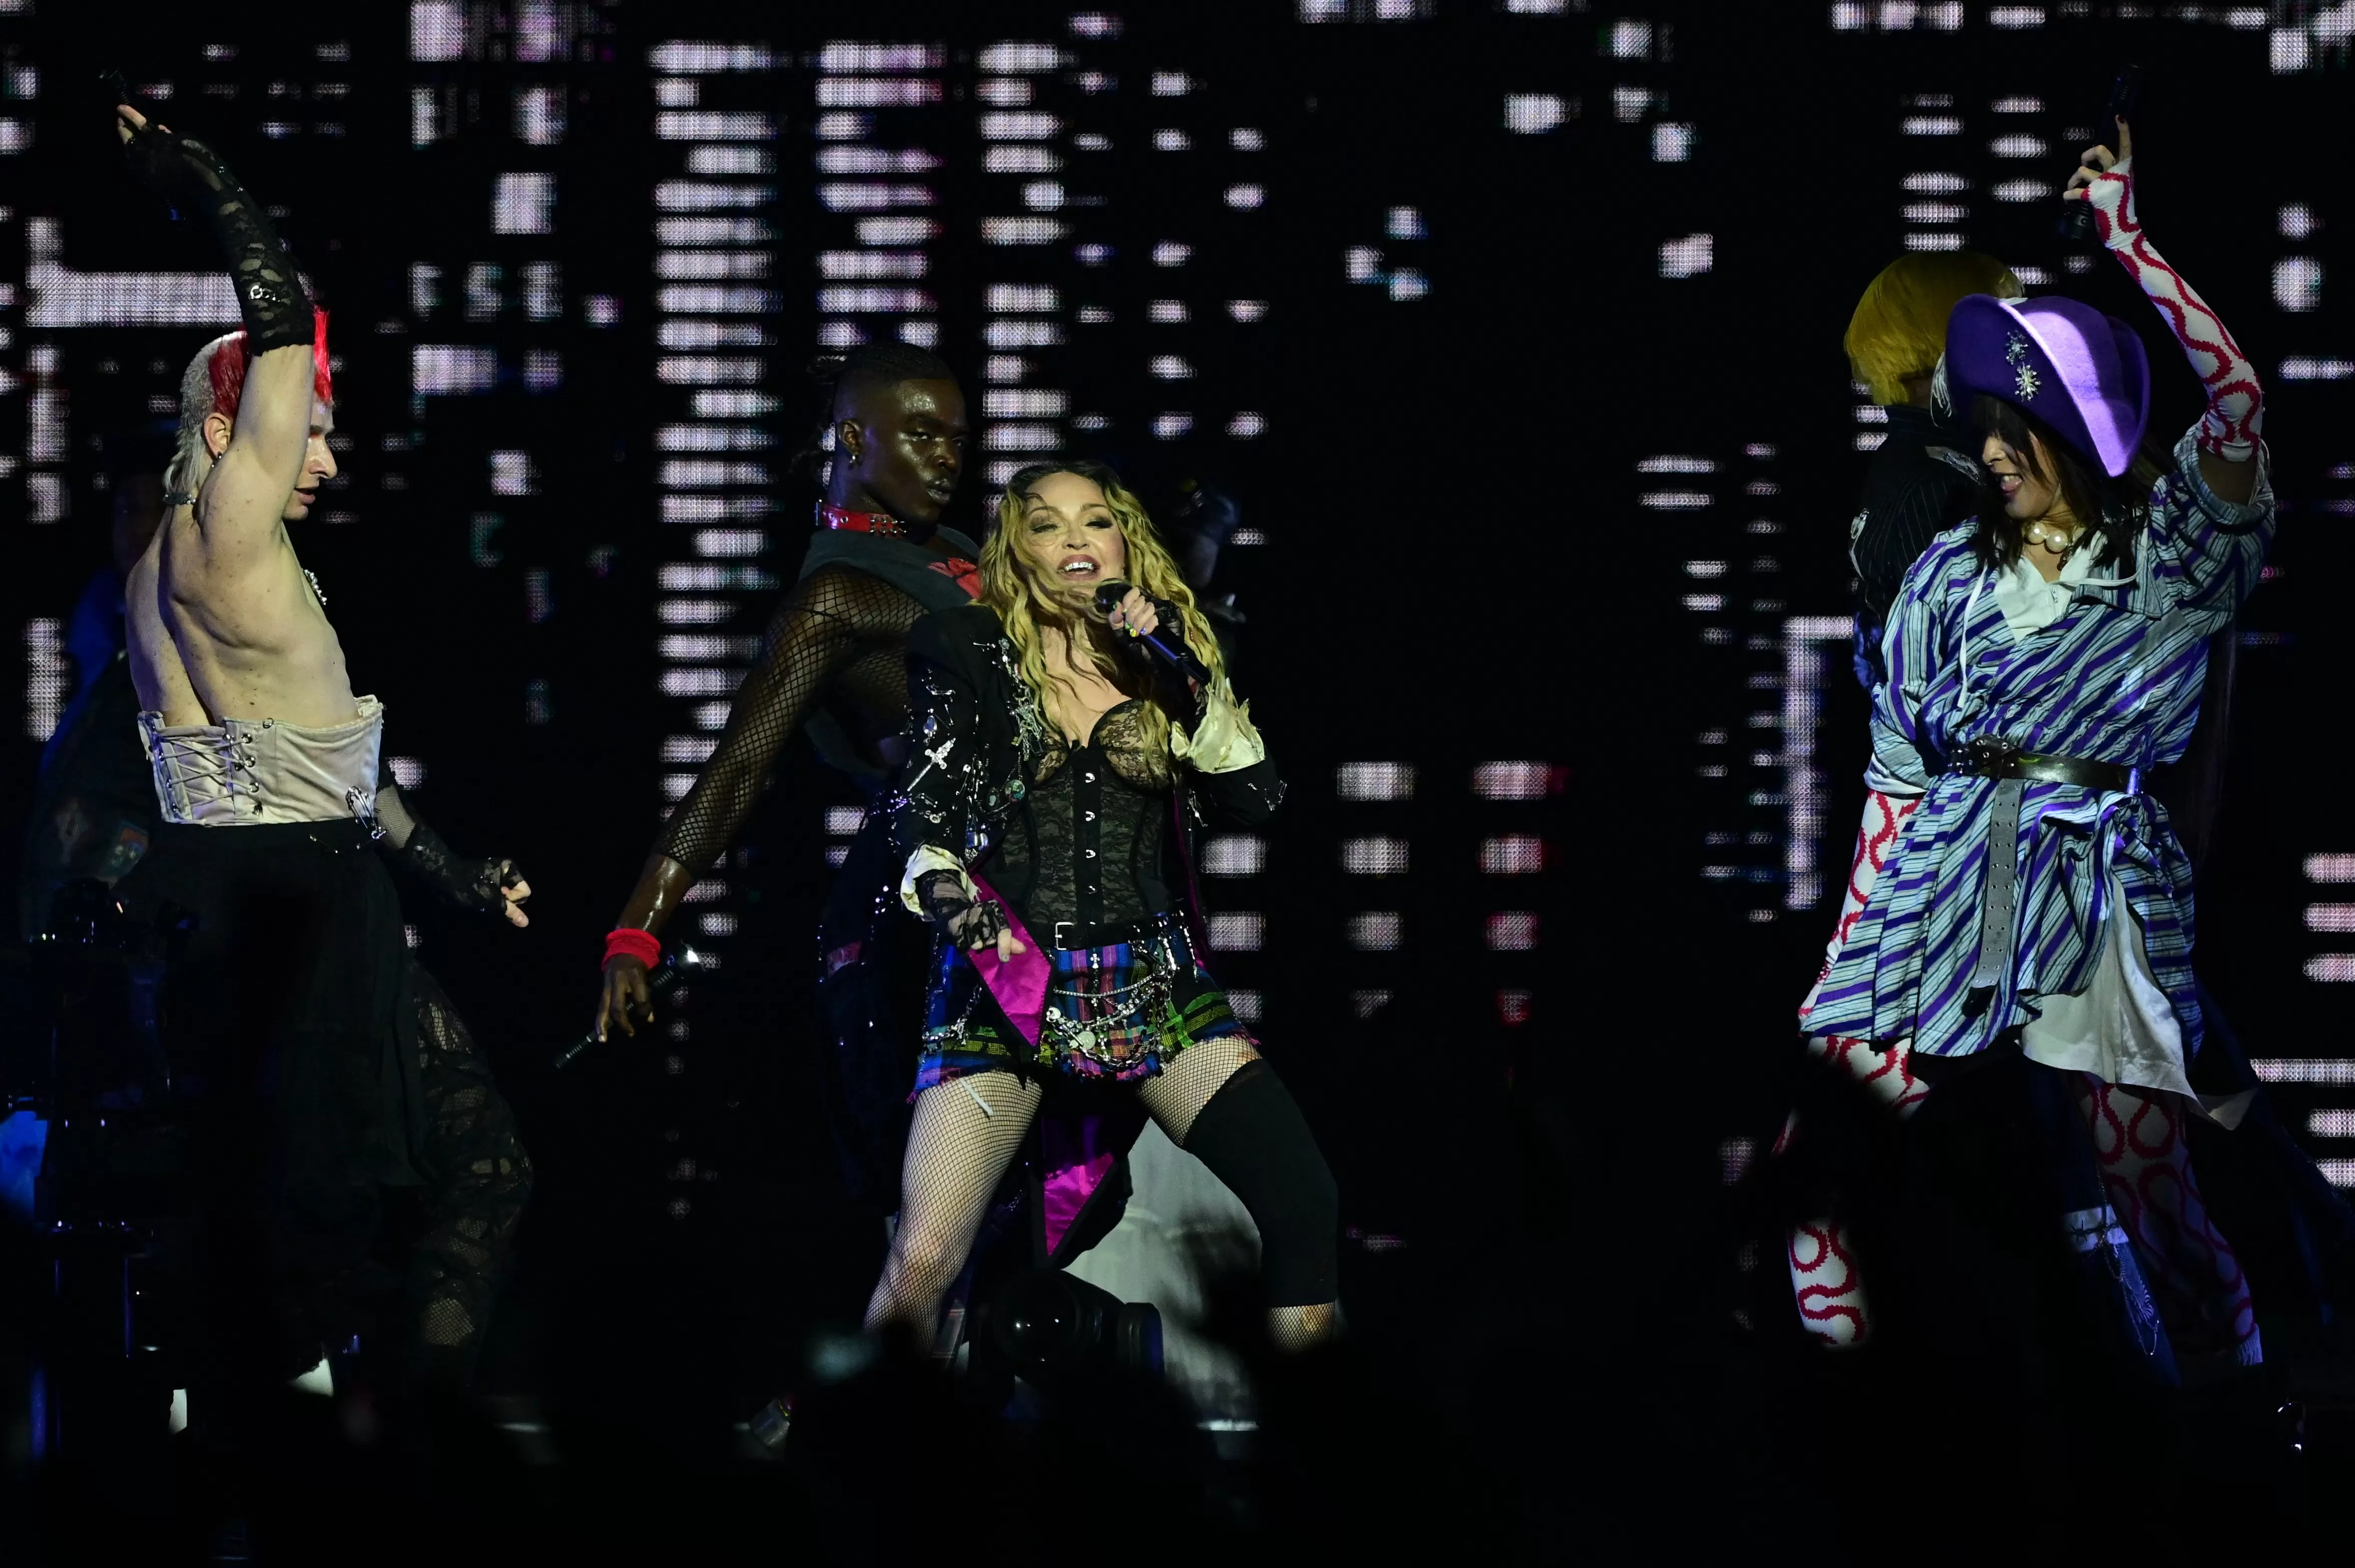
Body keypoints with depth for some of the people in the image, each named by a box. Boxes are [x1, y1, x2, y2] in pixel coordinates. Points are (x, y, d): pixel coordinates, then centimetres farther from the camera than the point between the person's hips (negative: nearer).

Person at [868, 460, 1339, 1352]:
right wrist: (942, 888, -21)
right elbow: (920, 802, -1)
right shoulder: (971, 652, 7)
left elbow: (1252, 800, 3)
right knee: (923, 1260, -19)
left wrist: (1184, 675, -7)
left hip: (1154, 987, 3)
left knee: (1304, 1204, -13)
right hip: (1005, 986, -3)